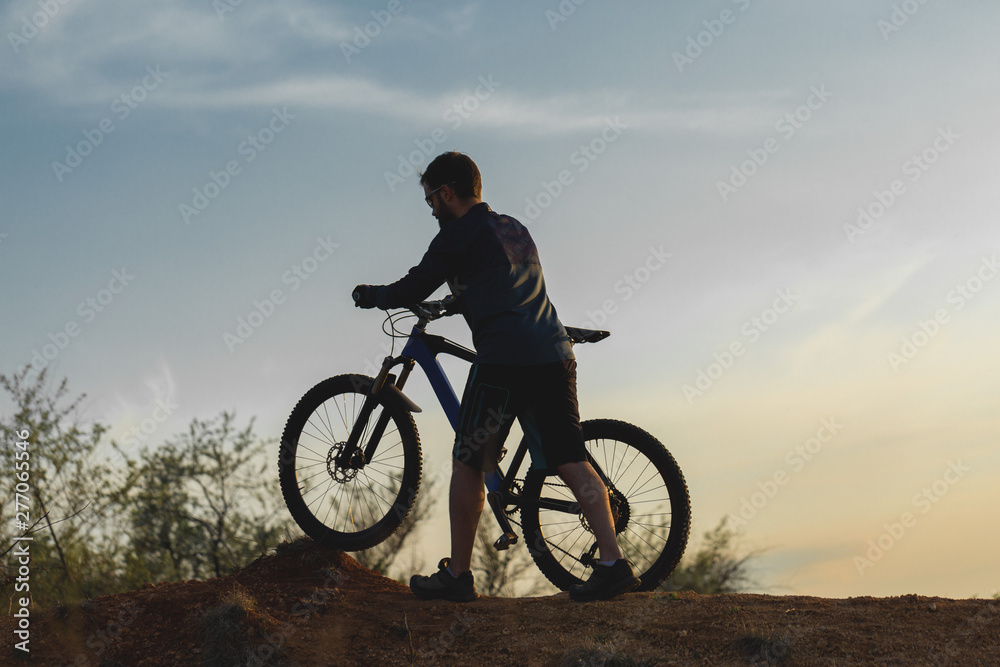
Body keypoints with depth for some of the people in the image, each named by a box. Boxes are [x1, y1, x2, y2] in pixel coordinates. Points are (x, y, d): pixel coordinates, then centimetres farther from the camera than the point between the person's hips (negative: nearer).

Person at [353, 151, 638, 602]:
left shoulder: (457, 235, 1)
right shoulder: (512, 227, 25)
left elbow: (414, 289, 3)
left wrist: (369, 294, 21)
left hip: (504, 359, -7)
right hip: (554, 353, 7)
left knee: (468, 464, 5)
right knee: (571, 463, 5)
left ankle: (457, 576, 10)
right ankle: (613, 563, -5)